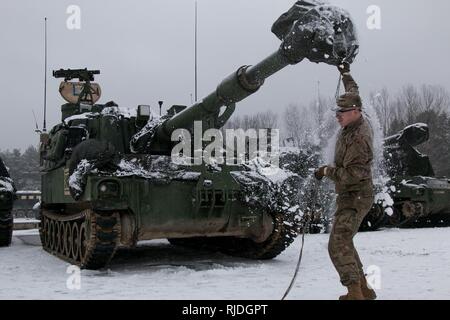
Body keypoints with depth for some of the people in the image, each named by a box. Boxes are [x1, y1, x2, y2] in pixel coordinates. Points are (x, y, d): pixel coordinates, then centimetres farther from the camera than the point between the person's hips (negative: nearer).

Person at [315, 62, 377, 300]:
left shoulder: (358, 139, -23)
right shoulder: (356, 124, 6)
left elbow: (352, 174, -27)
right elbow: (354, 94, 26)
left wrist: (327, 171, -14)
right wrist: (346, 74, 37)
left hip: (355, 198, -10)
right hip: (351, 195, 10)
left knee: (338, 245, -15)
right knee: (344, 242, 17)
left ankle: (355, 293, -14)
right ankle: (364, 290, 23)